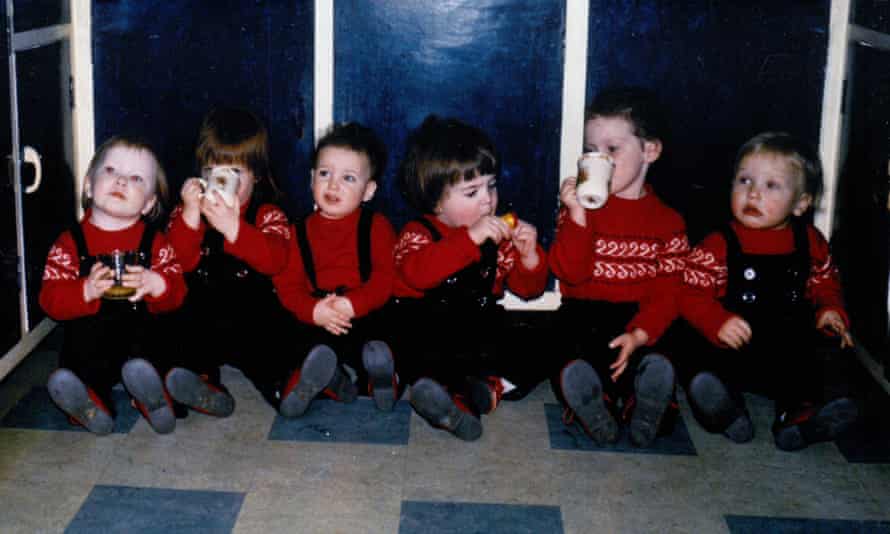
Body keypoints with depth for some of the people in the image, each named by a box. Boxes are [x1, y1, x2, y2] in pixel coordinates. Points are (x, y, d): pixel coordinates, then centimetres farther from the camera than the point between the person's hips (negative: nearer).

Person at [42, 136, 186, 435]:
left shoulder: (155, 242, 6)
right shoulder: (70, 242, 4)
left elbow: (176, 292, -2)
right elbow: (50, 299, -5)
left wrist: (154, 284, -25)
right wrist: (87, 290, -24)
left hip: (141, 338, 0)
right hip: (88, 343, 1)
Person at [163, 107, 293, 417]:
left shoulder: (268, 214, 5)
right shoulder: (185, 213, 12)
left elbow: (274, 261, -17)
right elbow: (179, 262, -7)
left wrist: (232, 227, -30)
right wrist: (190, 214, -21)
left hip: (253, 310, 0)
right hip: (201, 308, 1)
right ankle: (201, 382, -46)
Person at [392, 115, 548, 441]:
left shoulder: (498, 234, 11)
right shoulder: (417, 234, -3)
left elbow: (528, 289, 12)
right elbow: (419, 273, -27)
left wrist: (529, 256, -10)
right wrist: (471, 238, -34)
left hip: (480, 326, 4)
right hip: (424, 329, -4)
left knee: (527, 356, -20)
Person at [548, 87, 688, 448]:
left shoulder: (667, 221, 8)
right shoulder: (580, 207, 11)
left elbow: (667, 292, -1)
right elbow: (569, 273, -2)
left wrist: (640, 334, -19)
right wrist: (577, 215, -14)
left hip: (637, 315, 0)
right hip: (584, 310, 0)